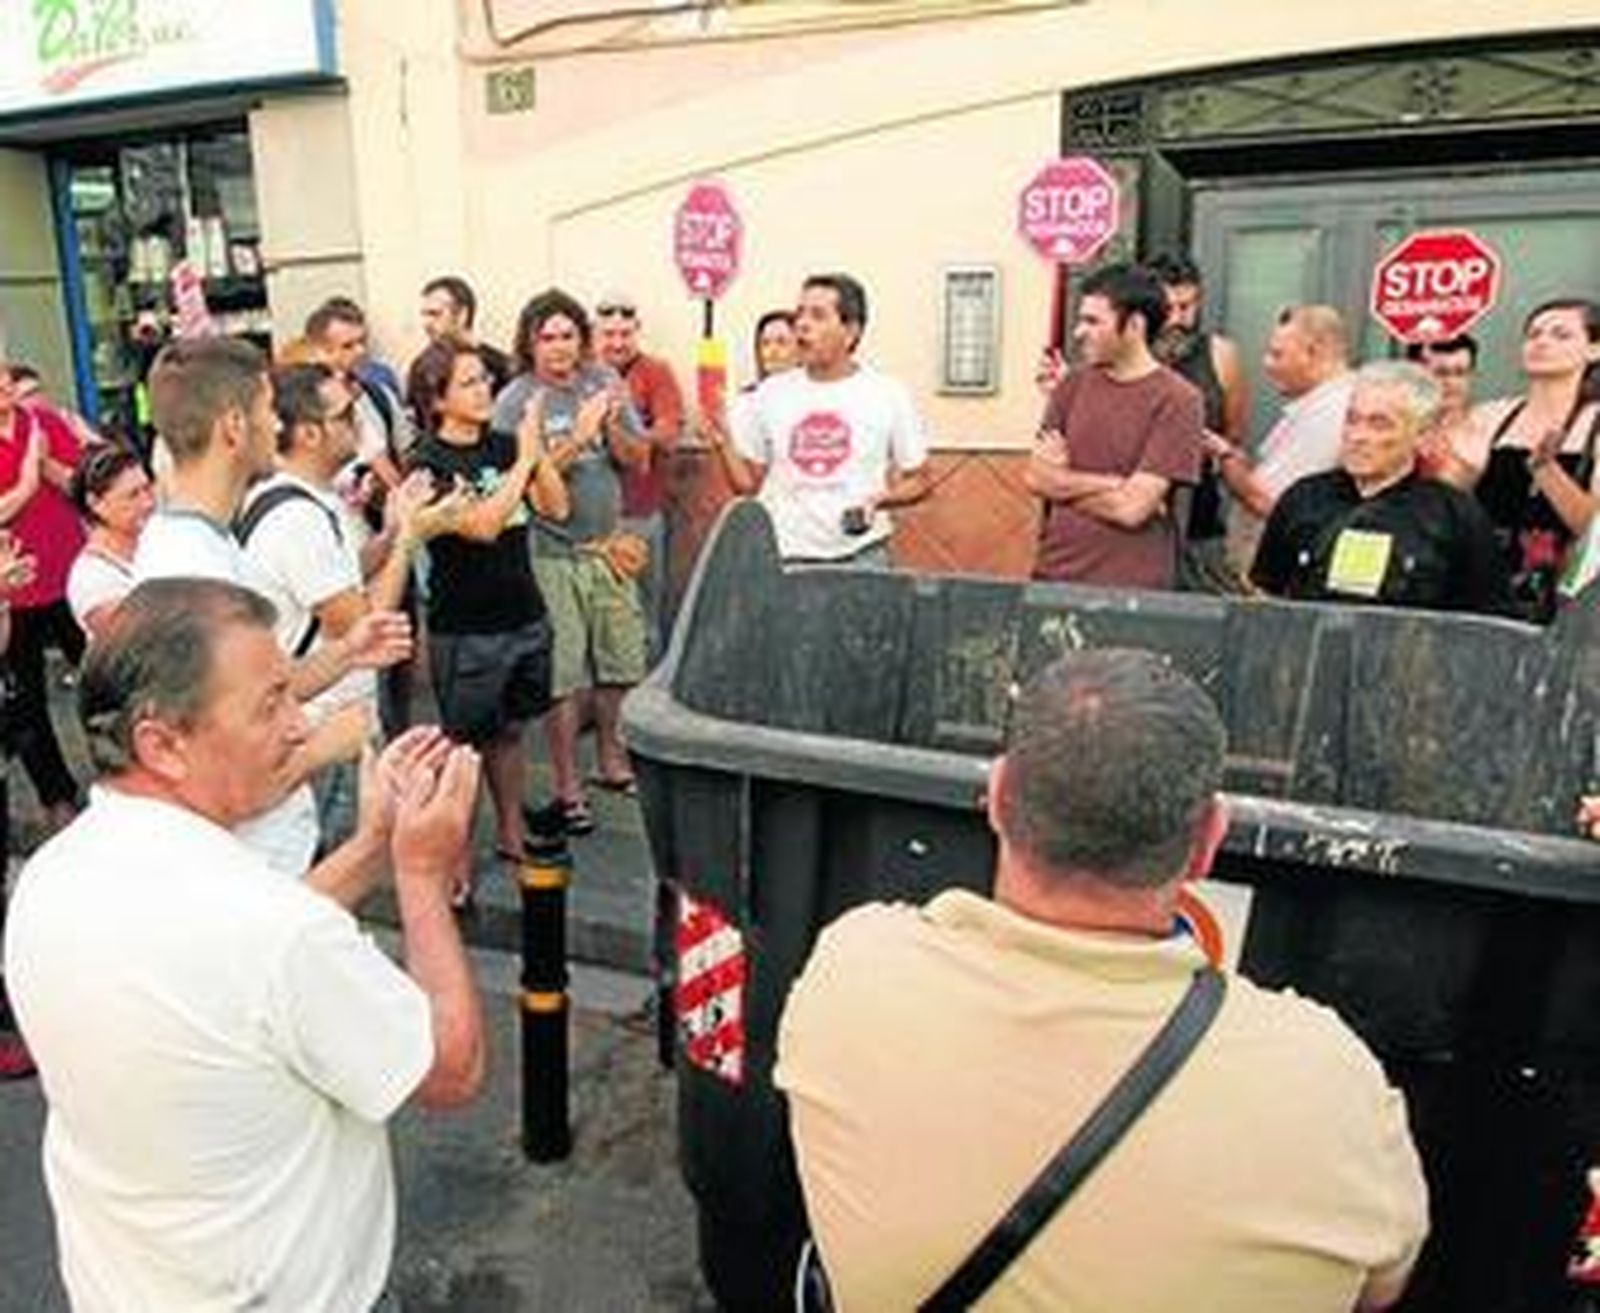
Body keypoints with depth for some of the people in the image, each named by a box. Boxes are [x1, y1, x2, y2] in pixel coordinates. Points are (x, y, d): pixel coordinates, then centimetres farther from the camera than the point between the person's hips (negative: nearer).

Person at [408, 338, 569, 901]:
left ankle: (511, 835, 33)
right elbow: (481, 525, -23)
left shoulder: (502, 446, 5)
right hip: (464, 631, -5)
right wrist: (525, 458, -20)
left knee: (509, 730, 17)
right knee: (464, 743, 5)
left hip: (524, 617, 5)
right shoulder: (428, 463, -10)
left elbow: (556, 508, 0)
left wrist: (537, 448, -11)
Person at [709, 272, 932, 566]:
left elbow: (919, 481, 6)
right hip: (782, 558, 2)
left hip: (860, 555, -1)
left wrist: (880, 499, -12)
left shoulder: (887, 396, 0)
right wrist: (723, 445, -6)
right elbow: (747, 484, 10)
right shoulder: (770, 393, 6)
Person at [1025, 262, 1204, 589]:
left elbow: (1132, 508, -15)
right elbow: (1035, 477, 0)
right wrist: (1114, 484, -10)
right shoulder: (1073, 385, 7)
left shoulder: (1178, 400, -9)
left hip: (1131, 588, -4)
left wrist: (1063, 480, -5)